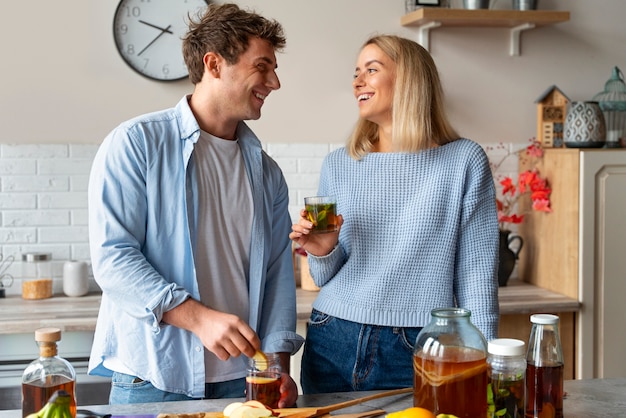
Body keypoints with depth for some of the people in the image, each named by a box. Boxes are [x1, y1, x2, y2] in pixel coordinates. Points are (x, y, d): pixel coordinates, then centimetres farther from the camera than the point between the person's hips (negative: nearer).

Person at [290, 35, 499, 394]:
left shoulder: (464, 160, -4)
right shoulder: (338, 165, 6)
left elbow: (477, 274, -5)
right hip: (331, 345, 4)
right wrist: (323, 253, -9)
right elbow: (326, 278, 12)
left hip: (416, 354, -3)